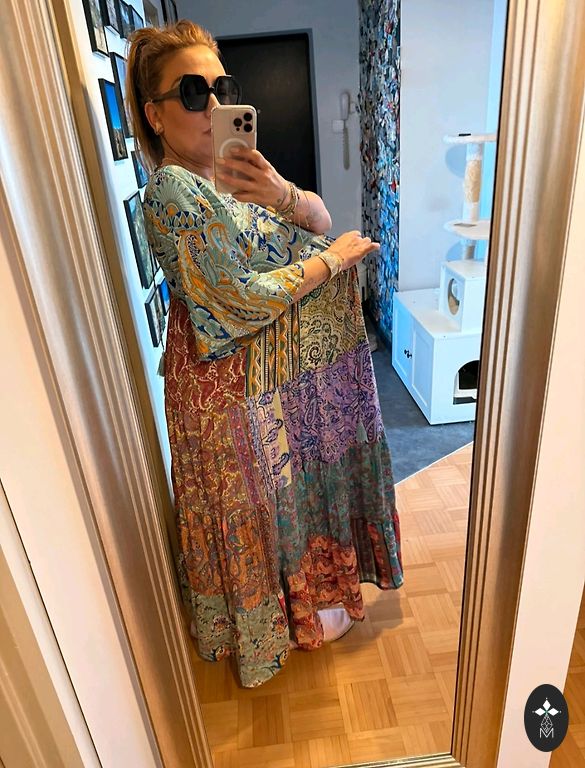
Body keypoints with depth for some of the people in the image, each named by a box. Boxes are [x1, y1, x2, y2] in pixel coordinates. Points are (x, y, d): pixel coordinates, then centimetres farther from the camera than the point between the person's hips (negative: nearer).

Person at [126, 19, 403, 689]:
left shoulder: (235, 169, 6)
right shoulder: (171, 191, -20)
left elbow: (321, 220, 4)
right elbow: (244, 299, -26)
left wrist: (284, 196, -18)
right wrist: (333, 258, -15)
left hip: (294, 366, 8)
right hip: (238, 387, -8)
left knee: (301, 478, 24)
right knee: (256, 503, 12)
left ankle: (308, 578, 53)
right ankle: (258, 631, 41)